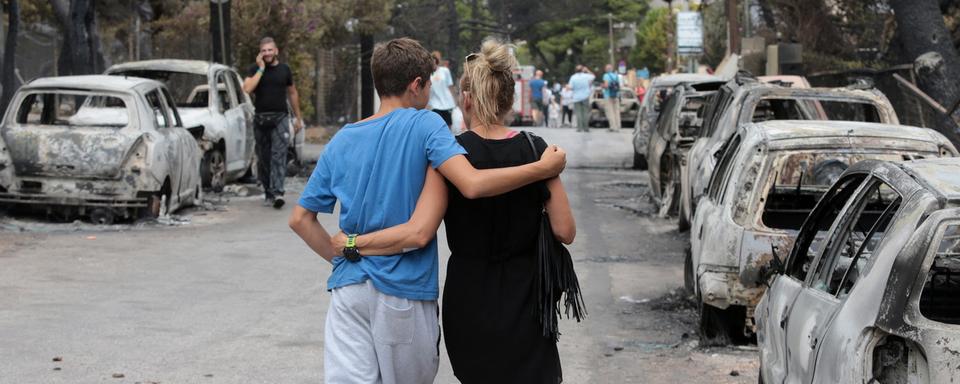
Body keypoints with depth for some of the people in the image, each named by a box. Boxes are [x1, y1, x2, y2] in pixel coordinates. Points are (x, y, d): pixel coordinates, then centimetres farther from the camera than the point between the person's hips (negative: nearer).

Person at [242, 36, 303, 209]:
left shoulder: (284, 70, 9)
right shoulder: (255, 69, 6)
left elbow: (292, 93, 17)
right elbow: (247, 88, -12)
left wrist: (298, 118, 18)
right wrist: (261, 69, -9)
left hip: (279, 118, -1)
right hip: (260, 118, 1)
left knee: (279, 155, -14)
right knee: (263, 158, 5)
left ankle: (277, 192, -23)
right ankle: (268, 192, 15)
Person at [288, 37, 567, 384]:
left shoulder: (340, 142, 8)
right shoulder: (423, 125, -7)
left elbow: (300, 218, 8)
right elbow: (472, 185, -21)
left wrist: (341, 257, 13)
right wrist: (543, 168, -13)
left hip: (348, 290, 3)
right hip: (404, 291, -3)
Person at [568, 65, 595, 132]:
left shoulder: (573, 77, -5)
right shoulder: (586, 76, -3)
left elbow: (570, 87, -9)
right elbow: (593, 76, 16)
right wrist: (587, 70, 19)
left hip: (576, 98, 0)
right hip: (585, 96, 0)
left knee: (578, 113, 0)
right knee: (586, 112, 2)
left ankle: (579, 127, -7)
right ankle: (586, 127, -1)